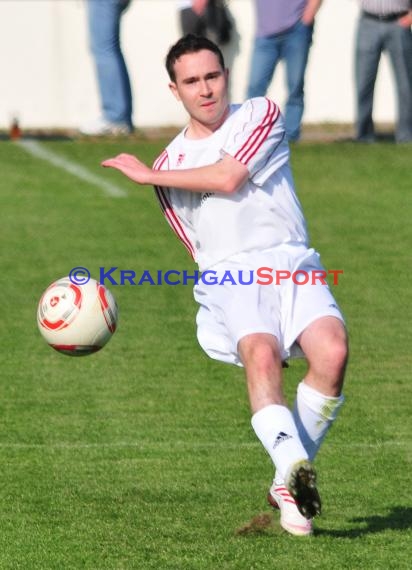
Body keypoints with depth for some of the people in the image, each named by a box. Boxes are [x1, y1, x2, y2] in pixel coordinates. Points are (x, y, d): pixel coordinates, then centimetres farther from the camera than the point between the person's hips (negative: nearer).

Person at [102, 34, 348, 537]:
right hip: (228, 275, 1)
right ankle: (294, 468, -52)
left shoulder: (260, 115, 11)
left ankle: (287, 482, -18)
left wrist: (148, 175, 3)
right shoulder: (169, 164, 22)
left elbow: (228, 178, -6)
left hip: (292, 263, -1)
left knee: (332, 350, -29)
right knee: (261, 353, -32)